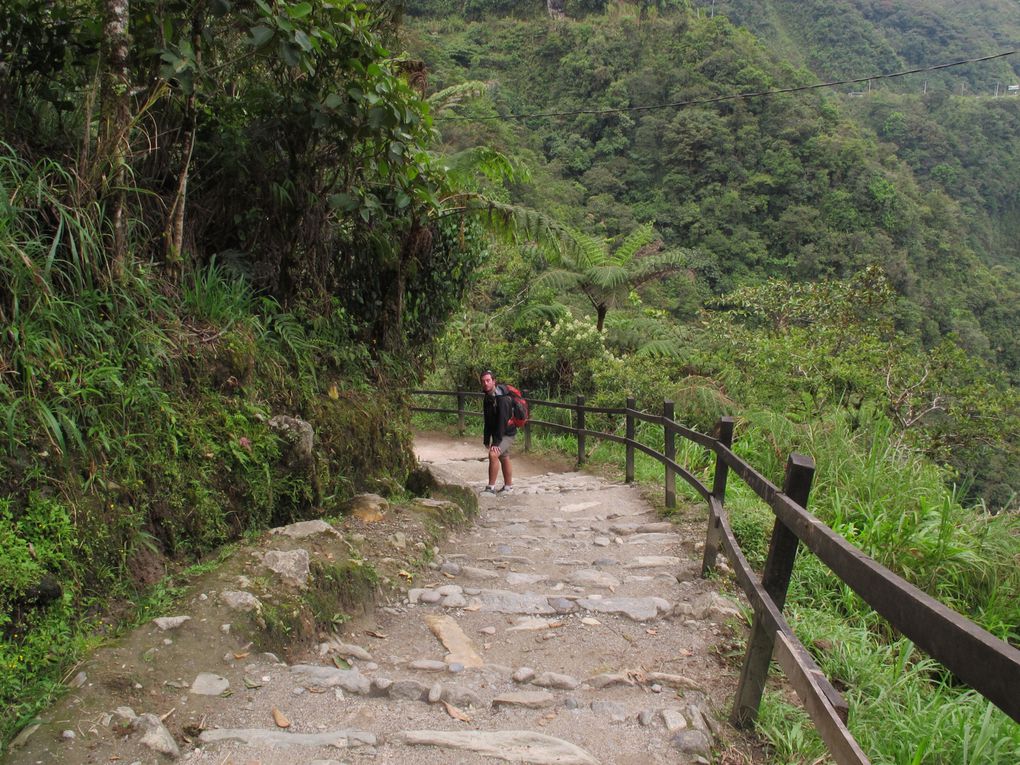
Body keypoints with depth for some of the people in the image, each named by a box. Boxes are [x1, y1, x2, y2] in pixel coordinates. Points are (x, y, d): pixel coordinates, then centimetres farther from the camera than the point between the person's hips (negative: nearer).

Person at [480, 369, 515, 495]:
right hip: (497, 433, 9)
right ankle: (508, 487, 32)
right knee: (504, 459, 18)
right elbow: (488, 421, 12)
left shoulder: (502, 398, -23)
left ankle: (491, 487, -16)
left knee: (493, 454, -24)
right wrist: (486, 439, 10)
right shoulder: (488, 397, 5)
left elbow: (502, 421, -27)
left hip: (507, 433, -9)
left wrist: (496, 442, -29)